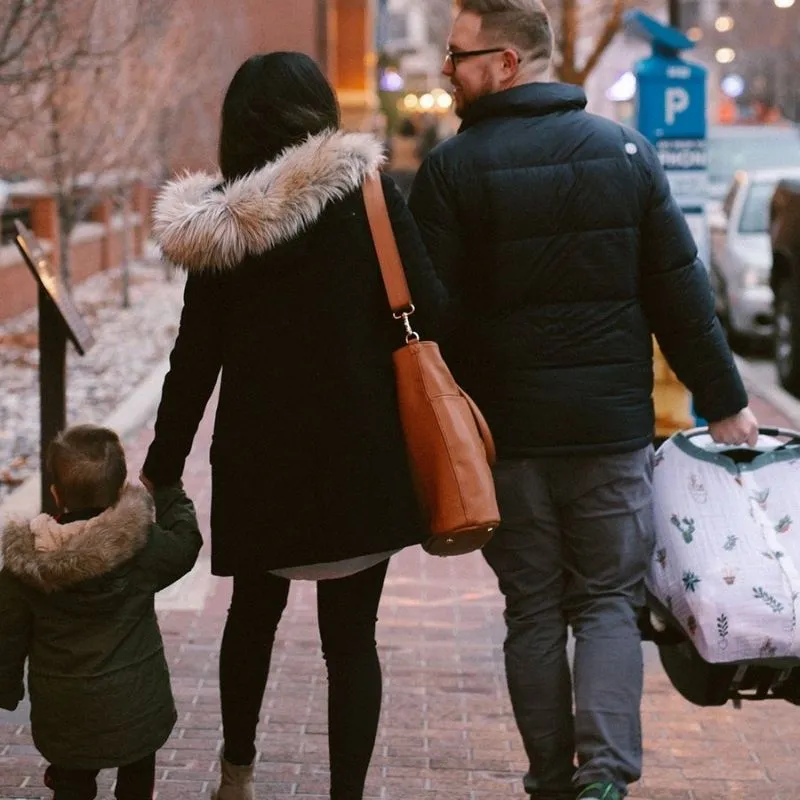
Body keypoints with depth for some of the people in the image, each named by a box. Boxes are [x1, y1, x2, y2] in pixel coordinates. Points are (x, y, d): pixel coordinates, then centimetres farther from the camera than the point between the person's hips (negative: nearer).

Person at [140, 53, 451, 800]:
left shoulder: (217, 224, -2)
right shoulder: (365, 192, -8)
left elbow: (194, 362, 0)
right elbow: (429, 310, -14)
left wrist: (160, 472, 8)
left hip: (257, 459, 3)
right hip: (359, 456, -2)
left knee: (254, 611, 23)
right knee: (351, 633, 5)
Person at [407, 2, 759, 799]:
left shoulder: (452, 168, -6)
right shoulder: (626, 151, 1)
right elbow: (680, 293, 2)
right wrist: (724, 403, 9)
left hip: (505, 431, -1)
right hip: (612, 429, 1)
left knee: (533, 611, 11)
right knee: (608, 600, 9)